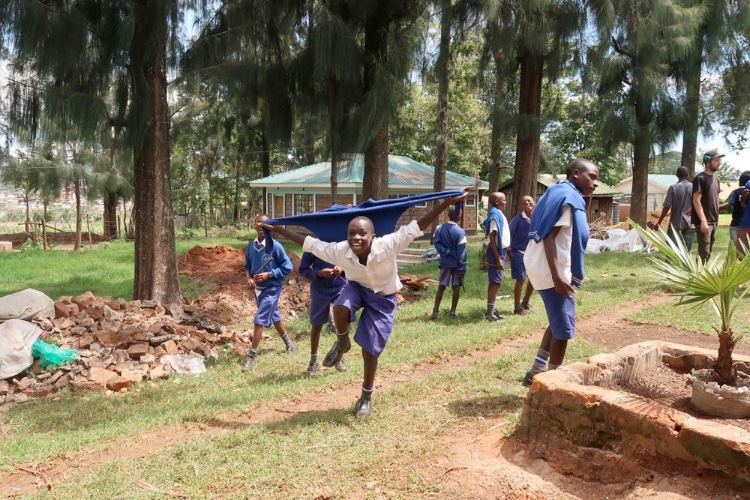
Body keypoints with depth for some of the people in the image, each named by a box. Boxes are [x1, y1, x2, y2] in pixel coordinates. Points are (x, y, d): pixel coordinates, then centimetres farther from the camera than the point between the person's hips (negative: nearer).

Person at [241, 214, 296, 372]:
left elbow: (287, 267, -13)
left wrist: (269, 274, -20)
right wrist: (249, 279, -8)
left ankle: (251, 357, -2)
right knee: (273, 317, 22)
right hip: (257, 288, 6)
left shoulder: (275, 246, -18)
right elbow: (247, 265, 11)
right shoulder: (251, 246, -2)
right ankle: (289, 342, 43)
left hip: (271, 288, -6)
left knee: (259, 320, -10)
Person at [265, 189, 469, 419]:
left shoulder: (387, 246, -35)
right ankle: (342, 343, -1)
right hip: (357, 288, 2)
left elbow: (418, 226, -36)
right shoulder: (339, 251, -26)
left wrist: (448, 202, -40)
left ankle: (366, 397, 27)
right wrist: (278, 230, -15)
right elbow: (310, 243, -15)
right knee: (340, 307, -35)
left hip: (383, 298, -2)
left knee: (370, 350, 2)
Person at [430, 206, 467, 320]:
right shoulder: (460, 231, -13)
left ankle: (435, 311, 3)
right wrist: (462, 268, -12)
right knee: (456, 287, 5)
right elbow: (461, 252, -14)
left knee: (441, 286, 8)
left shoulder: (439, 229, 0)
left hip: (445, 262, 4)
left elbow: (437, 244, -7)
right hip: (457, 263, -3)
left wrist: (448, 253, -10)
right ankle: (452, 312, 8)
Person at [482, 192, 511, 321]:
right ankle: (490, 313, -5)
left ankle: (491, 311, 19)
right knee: (495, 282, -8)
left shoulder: (499, 214, 15)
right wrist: (498, 258, -24)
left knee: (495, 282, 12)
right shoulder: (495, 214, -16)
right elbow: (492, 238, -21)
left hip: (500, 251, 10)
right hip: (496, 252, -10)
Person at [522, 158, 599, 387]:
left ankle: (536, 372, 24)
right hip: (552, 270, -10)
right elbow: (549, 236, -23)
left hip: (543, 266, 10)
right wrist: (557, 276, -29)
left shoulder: (560, 193, 17)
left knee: (558, 323, 20)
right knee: (564, 328, 1)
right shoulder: (567, 196, -14)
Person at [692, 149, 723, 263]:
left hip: (714, 221, 8)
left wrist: (716, 219, 14)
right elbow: (696, 200, -16)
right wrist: (703, 220, -22)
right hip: (704, 222, -8)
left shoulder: (716, 179, 15)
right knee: (704, 252, -10)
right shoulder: (700, 178, -10)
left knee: (708, 251, 10)